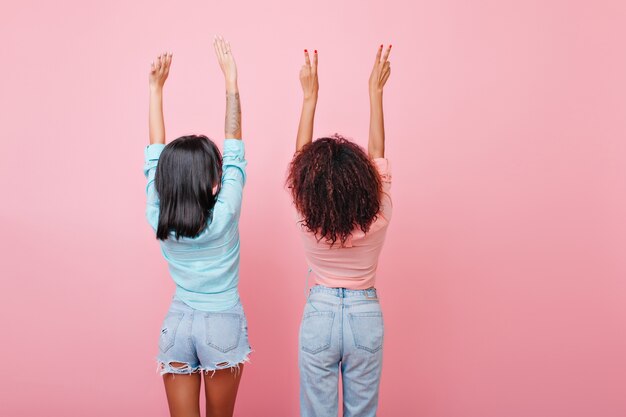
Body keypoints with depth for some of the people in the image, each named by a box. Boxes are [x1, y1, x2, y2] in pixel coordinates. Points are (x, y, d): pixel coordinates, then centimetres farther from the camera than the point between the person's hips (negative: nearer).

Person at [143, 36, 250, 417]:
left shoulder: (158, 218, -10)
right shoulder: (224, 216, -18)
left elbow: (156, 155, -1)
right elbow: (235, 149, -13)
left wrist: (156, 90, 3)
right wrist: (231, 82, -9)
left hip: (178, 325, 2)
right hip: (223, 326, -2)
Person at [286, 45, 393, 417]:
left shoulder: (309, 219, -18)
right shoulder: (379, 215, -17)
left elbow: (301, 153, -7)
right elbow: (377, 152, -5)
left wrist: (310, 96, -3)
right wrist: (376, 91, 2)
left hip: (320, 316, -1)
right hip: (366, 317, 1)